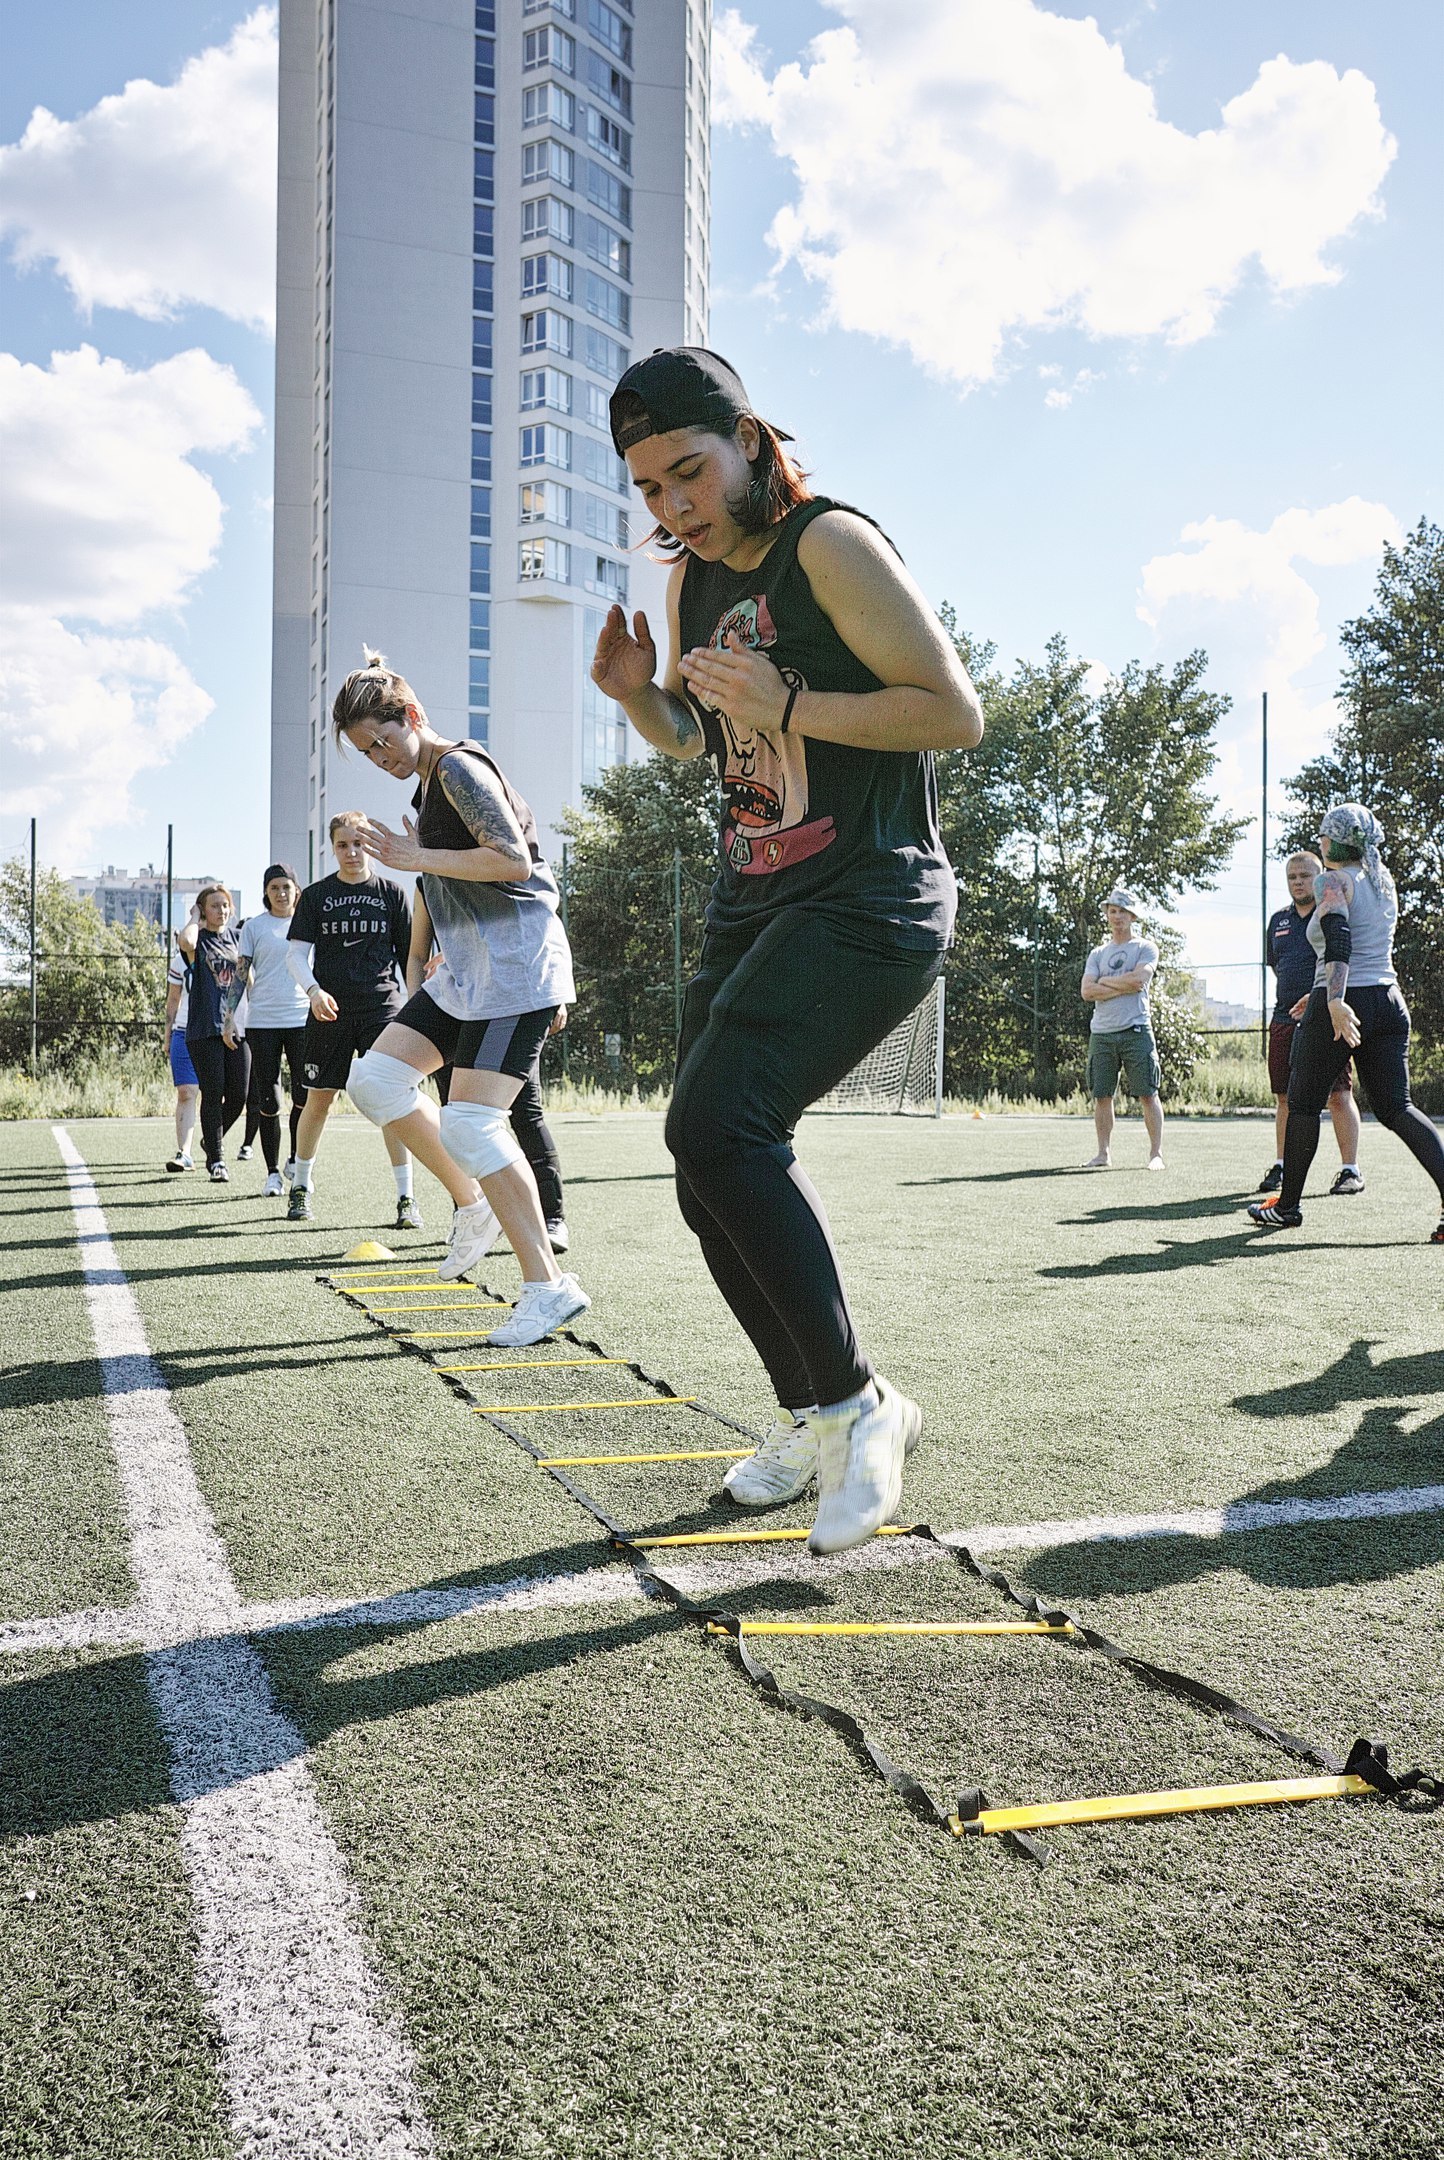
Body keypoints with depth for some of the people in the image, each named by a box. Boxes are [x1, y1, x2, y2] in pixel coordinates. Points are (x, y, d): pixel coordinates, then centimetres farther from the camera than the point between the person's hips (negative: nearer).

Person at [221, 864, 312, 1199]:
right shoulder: (254, 926, 7)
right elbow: (241, 974, 5)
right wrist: (229, 1016, -1)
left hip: (302, 1020, 1)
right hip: (262, 1022, -1)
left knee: (306, 1095, -8)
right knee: (268, 1100, 1)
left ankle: (296, 1161, 12)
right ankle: (272, 1172, 10)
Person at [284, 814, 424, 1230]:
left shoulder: (392, 893, 7)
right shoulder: (316, 895, 6)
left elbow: (409, 955, 11)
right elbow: (296, 952, 3)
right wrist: (313, 990, -14)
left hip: (383, 1005, -1)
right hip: (329, 1009, 1)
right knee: (318, 1101, 6)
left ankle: (406, 1198, -6)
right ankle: (300, 1188, 24)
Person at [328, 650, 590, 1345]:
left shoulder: (458, 766, -9)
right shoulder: (428, 785, 20)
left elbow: (515, 860, -20)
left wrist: (417, 857, -15)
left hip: (513, 967, -10)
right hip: (467, 973, 10)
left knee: (469, 1125, -14)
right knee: (375, 1079, 5)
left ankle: (548, 1285, -8)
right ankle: (475, 1200, 12)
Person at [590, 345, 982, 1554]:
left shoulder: (830, 543, -10)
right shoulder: (693, 577, 13)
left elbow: (957, 712, -15)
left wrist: (788, 704, -23)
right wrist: (638, 694, 3)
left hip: (870, 902, -8)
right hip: (750, 906, 9)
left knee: (719, 1128, -26)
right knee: (713, 1180, 7)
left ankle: (858, 1403, -12)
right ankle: (811, 1420, 24)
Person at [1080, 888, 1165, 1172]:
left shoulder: (1145, 948, 5)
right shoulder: (1097, 954, 16)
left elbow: (1139, 980, -13)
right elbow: (1087, 992, 2)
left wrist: (1104, 981, -1)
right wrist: (1123, 986, -7)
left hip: (1136, 1030, -4)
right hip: (1102, 1033, 4)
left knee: (1147, 1094, -5)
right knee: (1101, 1095, 4)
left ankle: (1156, 1153, -1)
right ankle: (1104, 1153, 11)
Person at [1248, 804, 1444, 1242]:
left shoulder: (1332, 881, -7)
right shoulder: (1384, 882, 16)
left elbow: (1339, 942, -23)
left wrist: (1336, 1001, -33)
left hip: (1343, 1006, -7)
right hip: (1389, 1001, 7)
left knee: (1303, 1103, 9)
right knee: (1395, 1108, 6)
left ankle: (1286, 1206, 19)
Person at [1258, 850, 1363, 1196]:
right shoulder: (1279, 920, 17)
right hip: (1285, 1018, 6)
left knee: (1339, 1094, -8)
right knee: (1285, 1096, 9)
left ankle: (1351, 1170, -4)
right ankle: (1282, 1166, 17)